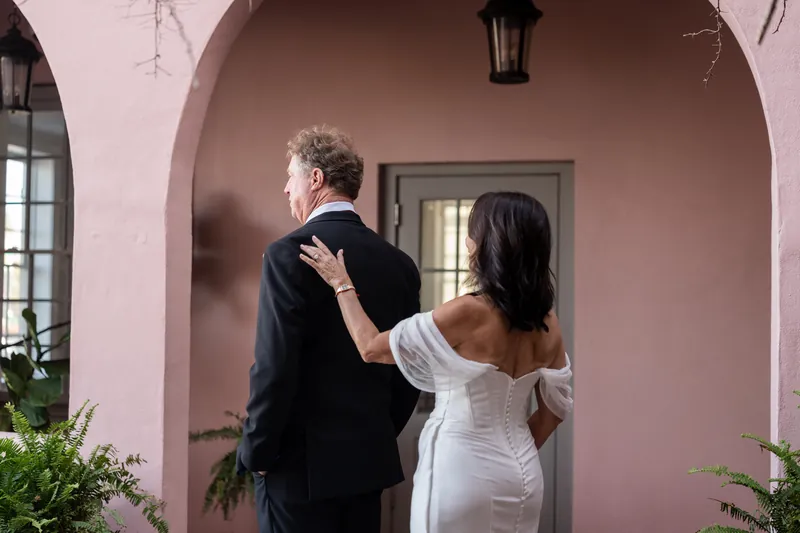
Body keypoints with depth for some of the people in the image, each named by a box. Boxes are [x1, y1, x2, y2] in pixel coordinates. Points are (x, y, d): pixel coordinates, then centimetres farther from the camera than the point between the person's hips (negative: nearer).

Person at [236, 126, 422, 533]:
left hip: (301, 463, -6)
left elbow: (275, 367, -19)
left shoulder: (290, 253, -14)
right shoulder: (399, 263, 5)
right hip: (370, 460, 6)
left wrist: (255, 452, -7)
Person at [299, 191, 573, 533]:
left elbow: (371, 348, -10)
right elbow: (556, 407, 8)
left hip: (462, 469, -6)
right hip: (523, 473, 6)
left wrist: (342, 284, 2)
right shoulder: (547, 323, -2)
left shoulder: (467, 313, -20)